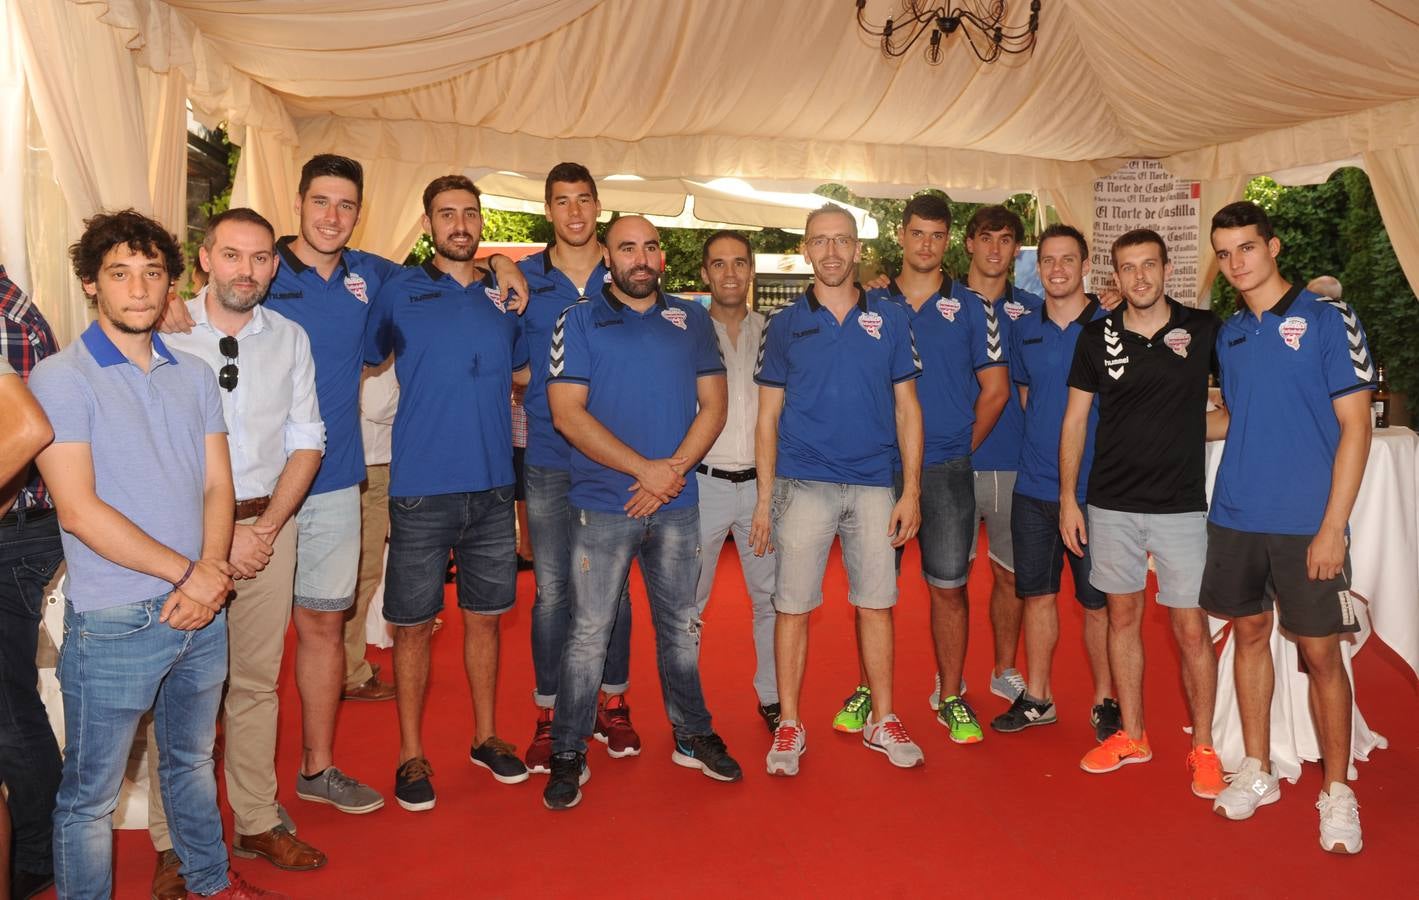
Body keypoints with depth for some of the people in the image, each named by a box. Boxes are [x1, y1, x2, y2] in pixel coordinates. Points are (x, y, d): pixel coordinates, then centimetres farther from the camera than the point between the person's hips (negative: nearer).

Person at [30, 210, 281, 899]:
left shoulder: (194, 375, 8)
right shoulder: (60, 379, -8)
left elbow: (218, 486, 6)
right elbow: (78, 510, -15)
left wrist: (210, 572, -11)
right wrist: (185, 573, -15)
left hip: (202, 610, 6)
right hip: (114, 625, -5)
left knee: (192, 762, 23)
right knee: (91, 795, 8)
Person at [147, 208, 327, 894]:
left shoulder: (290, 338, 7)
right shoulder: (165, 333, -4)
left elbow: (306, 442, 7)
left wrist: (265, 526, -5)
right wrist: (218, 533, -11)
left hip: (268, 524, 3)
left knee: (257, 681, 10)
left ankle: (257, 823, 23)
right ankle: (173, 843, 16)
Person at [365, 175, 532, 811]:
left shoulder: (505, 296, 9)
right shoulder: (399, 292, 0)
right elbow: (365, 360, 9)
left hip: (493, 485, 3)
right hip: (422, 489, -3)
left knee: (484, 616, 14)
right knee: (414, 624, 5)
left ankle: (486, 736, 30)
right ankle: (412, 754, 21)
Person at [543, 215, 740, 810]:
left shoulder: (691, 321, 10)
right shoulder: (579, 321, 1)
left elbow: (713, 404, 6)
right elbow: (567, 413, -8)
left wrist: (674, 469, -10)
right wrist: (644, 468, -15)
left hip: (676, 504, 3)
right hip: (602, 506, -3)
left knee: (681, 627, 14)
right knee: (589, 633, 2)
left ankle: (692, 736, 30)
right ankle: (568, 754, 16)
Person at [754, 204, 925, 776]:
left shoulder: (890, 320, 6)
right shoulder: (785, 325, 4)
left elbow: (906, 408, 7)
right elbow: (768, 416, 5)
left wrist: (911, 491, 0)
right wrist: (764, 499, -1)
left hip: (874, 486, 1)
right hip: (803, 485, -1)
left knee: (876, 604, 8)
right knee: (793, 606, 2)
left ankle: (883, 721, 23)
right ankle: (788, 726, 15)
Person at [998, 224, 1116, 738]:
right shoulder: (1024, 330, 8)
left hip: (1094, 488, -3)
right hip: (1034, 486, 3)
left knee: (1097, 602, 5)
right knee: (1037, 594, 10)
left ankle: (1105, 702, 22)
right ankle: (1037, 698, 24)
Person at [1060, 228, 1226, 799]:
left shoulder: (1204, 330, -1)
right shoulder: (1097, 337, 3)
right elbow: (1075, 420, 5)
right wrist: (1067, 498, 2)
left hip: (1181, 504, -2)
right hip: (1112, 504, 2)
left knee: (1191, 629, 1)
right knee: (1123, 616, 12)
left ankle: (1202, 747, 19)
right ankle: (1131, 735, 26)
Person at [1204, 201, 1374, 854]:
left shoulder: (1327, 319, -6)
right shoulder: (1228, 334, 9)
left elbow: (1354, 426, -8)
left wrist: (1333, 525, -14)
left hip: (1307, 524, -5)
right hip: (1236, 517, 5)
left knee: (1320, 653, 2)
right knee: (1249, 634, 13)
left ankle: (1337, 792, 19)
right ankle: (1256, 771, 27)